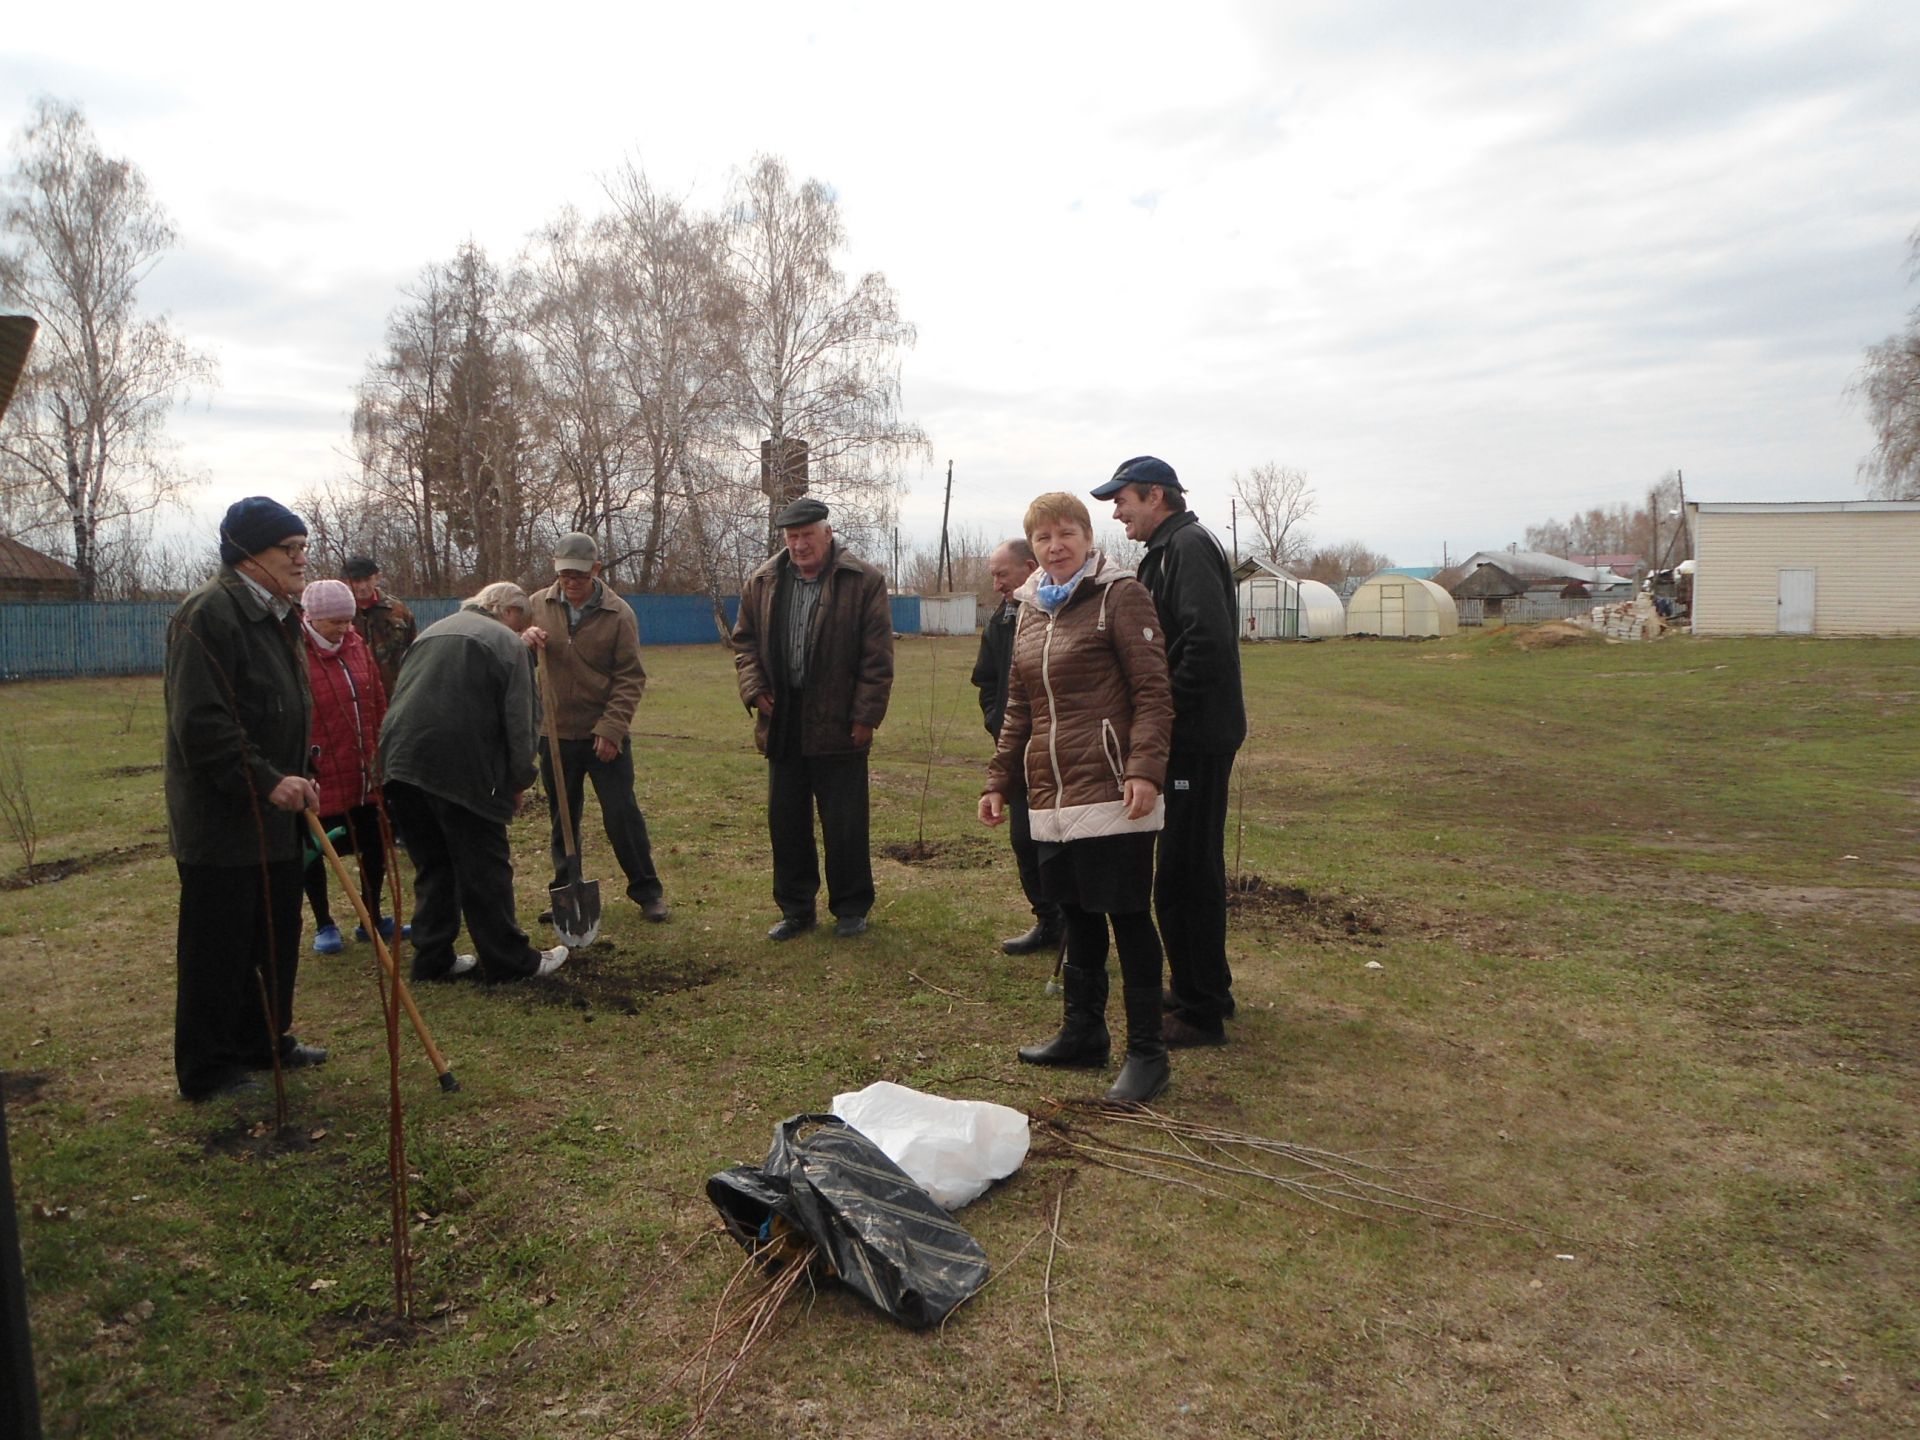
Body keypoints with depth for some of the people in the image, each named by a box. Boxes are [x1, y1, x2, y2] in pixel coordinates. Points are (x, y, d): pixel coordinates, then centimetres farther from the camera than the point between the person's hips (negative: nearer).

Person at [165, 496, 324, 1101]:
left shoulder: (276, 615, 14)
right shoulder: (208, 614, -17)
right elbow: (201, 722, -24)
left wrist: (298, 777, 15)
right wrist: (268, 779, -26)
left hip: (272, 815, 9)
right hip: (220, 819, -9)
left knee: (275, 936, 17)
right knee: (218, 947, 1)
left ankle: (265, 1040, 32)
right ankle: (207, 1070, 15)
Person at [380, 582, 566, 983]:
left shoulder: (432, 632, 24)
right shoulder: (506, 642, 2)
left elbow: (404, 698, 24)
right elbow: (518, 722, -4)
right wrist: (519, 781, 3)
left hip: (400, 761, 7)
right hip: (462, 769, -7)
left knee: (432, 866, 17)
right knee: (485, 869, 3)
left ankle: (432, 958, 21)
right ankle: (509, 961, 10)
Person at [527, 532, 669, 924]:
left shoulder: (618, 614, -8)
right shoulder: (538, 606, 2)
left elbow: (630, 678, -8)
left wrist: (612, 729, -16)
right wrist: (526, 639, -15)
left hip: (604, 735, -3)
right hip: (554, 732, 3)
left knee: (622, 815, 0)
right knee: (562, 817, 13)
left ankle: (647, 890, 12)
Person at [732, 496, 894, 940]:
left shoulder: (864, 581, -5)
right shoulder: (762, 583, 8)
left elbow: (878, 656, -7)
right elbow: (744, 640, 16)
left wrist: (866, 715, -11)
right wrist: (754, 688, -1)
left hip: (839, 726, -4)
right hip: (783, 726, 4)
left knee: (845, 827, 4)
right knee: (786, 823, 11)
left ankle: (851, 908, 21)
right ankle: (795, 909, 25)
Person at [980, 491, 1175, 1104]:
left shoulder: (1120, 596, -5)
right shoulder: (1030, 611, 17)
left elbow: (1153, 693, -11)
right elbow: (1019, 711, 22)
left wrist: (1145, 768, -23)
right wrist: (998, 779, 19)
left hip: (1112, 795, -7)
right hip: (1052, 798, 7)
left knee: (1128, 918, 0)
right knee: (1076, 917, 15)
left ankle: (1146, 1052, 10)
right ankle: (1082, 1032, 28)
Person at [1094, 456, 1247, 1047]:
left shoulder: (1189, 546, -13)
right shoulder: (1169, 548, 19)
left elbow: (1208, 642, -26)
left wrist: (1166, 709, -20)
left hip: (1196, 737, -11)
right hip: (1187, 734, 11)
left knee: (1185, 874, -5)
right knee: (1192, 867, 18)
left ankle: (1201, 1012, 3)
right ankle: (1204, 989, 31)